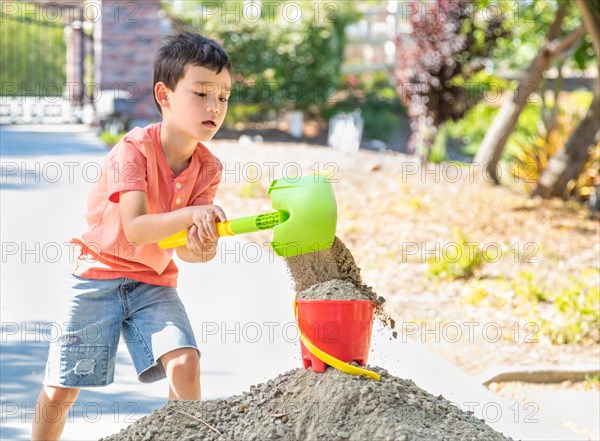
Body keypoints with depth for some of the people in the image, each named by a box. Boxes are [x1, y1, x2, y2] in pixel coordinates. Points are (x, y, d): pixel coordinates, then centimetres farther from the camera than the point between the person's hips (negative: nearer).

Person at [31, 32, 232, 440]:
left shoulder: (208, 168, -6)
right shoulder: (134, 148, -19)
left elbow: (184, 245, -12)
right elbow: (135, 228, -29)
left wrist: (201, 247, -36)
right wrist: (190, 215, -42)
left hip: (155, 282, 3)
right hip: (100, 273, -3)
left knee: (185, 363, -21)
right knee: (59, 391, 0)